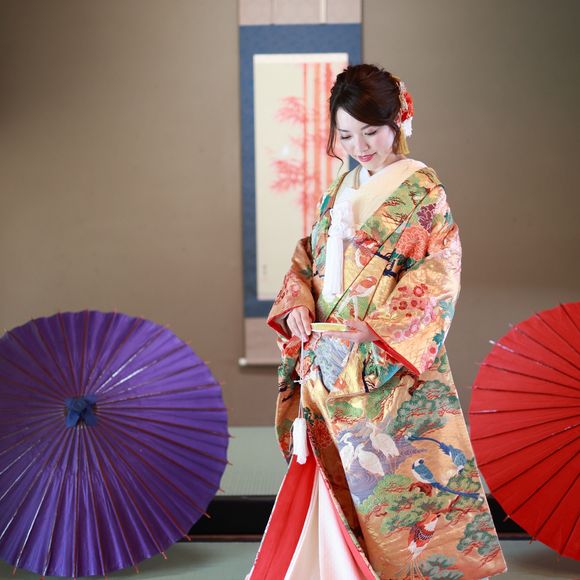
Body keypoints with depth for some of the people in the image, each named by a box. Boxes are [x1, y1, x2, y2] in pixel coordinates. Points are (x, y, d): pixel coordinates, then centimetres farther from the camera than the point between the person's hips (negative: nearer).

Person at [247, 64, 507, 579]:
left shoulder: (422, 191, -6)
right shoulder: (340, 191, 14)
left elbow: (437, 282, -13)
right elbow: (308, 258, 20)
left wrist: (376, 331, -20)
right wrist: (297, 305, -1)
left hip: (392, 368, -6)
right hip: (331, 364, 6)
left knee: (394, 483, -6)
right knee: (335, 485, 9)